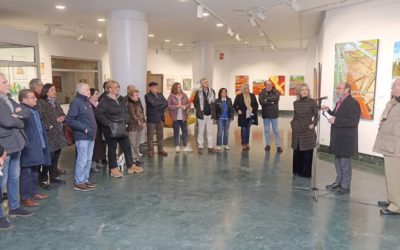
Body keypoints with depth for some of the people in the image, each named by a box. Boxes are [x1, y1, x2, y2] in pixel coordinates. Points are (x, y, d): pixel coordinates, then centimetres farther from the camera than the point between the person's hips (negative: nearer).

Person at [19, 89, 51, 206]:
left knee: (35, 172, 18)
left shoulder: (34, 111, 15)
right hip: (28, 149, -10)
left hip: (37, 148, 10)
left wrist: (43, 143, 19)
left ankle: (34, 193, 30)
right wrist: (27, 144, -24)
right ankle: (25, 198, 5)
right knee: (26, 173, -2)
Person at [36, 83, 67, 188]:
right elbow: (39, 118, -17)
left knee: (56, 156, 12)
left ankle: (54, 176, 24)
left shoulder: (56, 102, 15)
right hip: (48, 134, -7)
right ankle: (44, 179, 5)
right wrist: (49, 126, -17)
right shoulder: (41, 103, -9)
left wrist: (62, 118, -1)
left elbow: (62, 114, 21)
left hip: (58, 134, 7)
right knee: (49, 157, -6)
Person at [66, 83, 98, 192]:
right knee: (82, 160, -3)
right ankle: (78, 182, 8)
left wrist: (93, 129, 6)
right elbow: (69, 120, -17)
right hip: (82, 136, -8)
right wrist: (84, 128, -17)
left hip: (91, 135, 8)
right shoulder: (76, 102, -11)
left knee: (88, 160, 13)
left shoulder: (87, 102, 15)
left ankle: (85, 180, 24)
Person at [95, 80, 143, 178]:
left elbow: (125, 111, 17)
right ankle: (113, 169, 16)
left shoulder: (120, 99, 9)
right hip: (110, 129, -7)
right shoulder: (104, 101, -13)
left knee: (127, 146, 9)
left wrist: (125, 121, 1)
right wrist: (108, 123, -21)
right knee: (112, 148, 5)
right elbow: (98, 114, -17)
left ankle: (131, 166, 20)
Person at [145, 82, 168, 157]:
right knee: (150, 135, 2)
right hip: (151, 118, -5)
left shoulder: (160, 95, 12)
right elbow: (153, 104, -20)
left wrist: (157, 106, -13)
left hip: (160, 118, 5)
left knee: (160, 135, 11)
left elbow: (166, 104, 1)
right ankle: (150, 151, 10)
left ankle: (161, 149, 21)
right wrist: (161, 103, -5)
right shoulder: (147, 96, -5)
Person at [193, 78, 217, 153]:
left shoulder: (212, 91, 5)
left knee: (210, 131, 6)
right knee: (201, 131, 6)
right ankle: (200, 147, 14)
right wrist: (199, 109, -6)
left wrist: (213, 113, 5)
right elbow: (195, 102, 2)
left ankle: (210, 147, 12)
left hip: (210, 114, 3)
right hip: (202, 115, -3)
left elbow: (213, 102, 11)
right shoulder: (198, 92, -5)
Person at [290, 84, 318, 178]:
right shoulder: (296, 103, 7)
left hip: (308, 131, -3)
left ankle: (306, 173, 13)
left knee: (307, 153, 2)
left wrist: (313, 124, -11)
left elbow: (316, 115, 1)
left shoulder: (312, 102, -3)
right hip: (297, 131, 4)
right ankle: (297, 171, 22)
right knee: (296, 152, 9)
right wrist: (292, 123, 2)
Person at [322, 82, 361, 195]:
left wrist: (335, 121, -27)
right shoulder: (339, 102, 13)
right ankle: (338, 182, 32)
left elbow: (353, 121, -26)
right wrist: (329, 111, 7)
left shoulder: (353, 103, -17)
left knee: (345, 163, 2)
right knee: (338, 162, 19)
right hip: (337, 139, 9)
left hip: (346, 139, -9)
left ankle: (345, 187, 13)